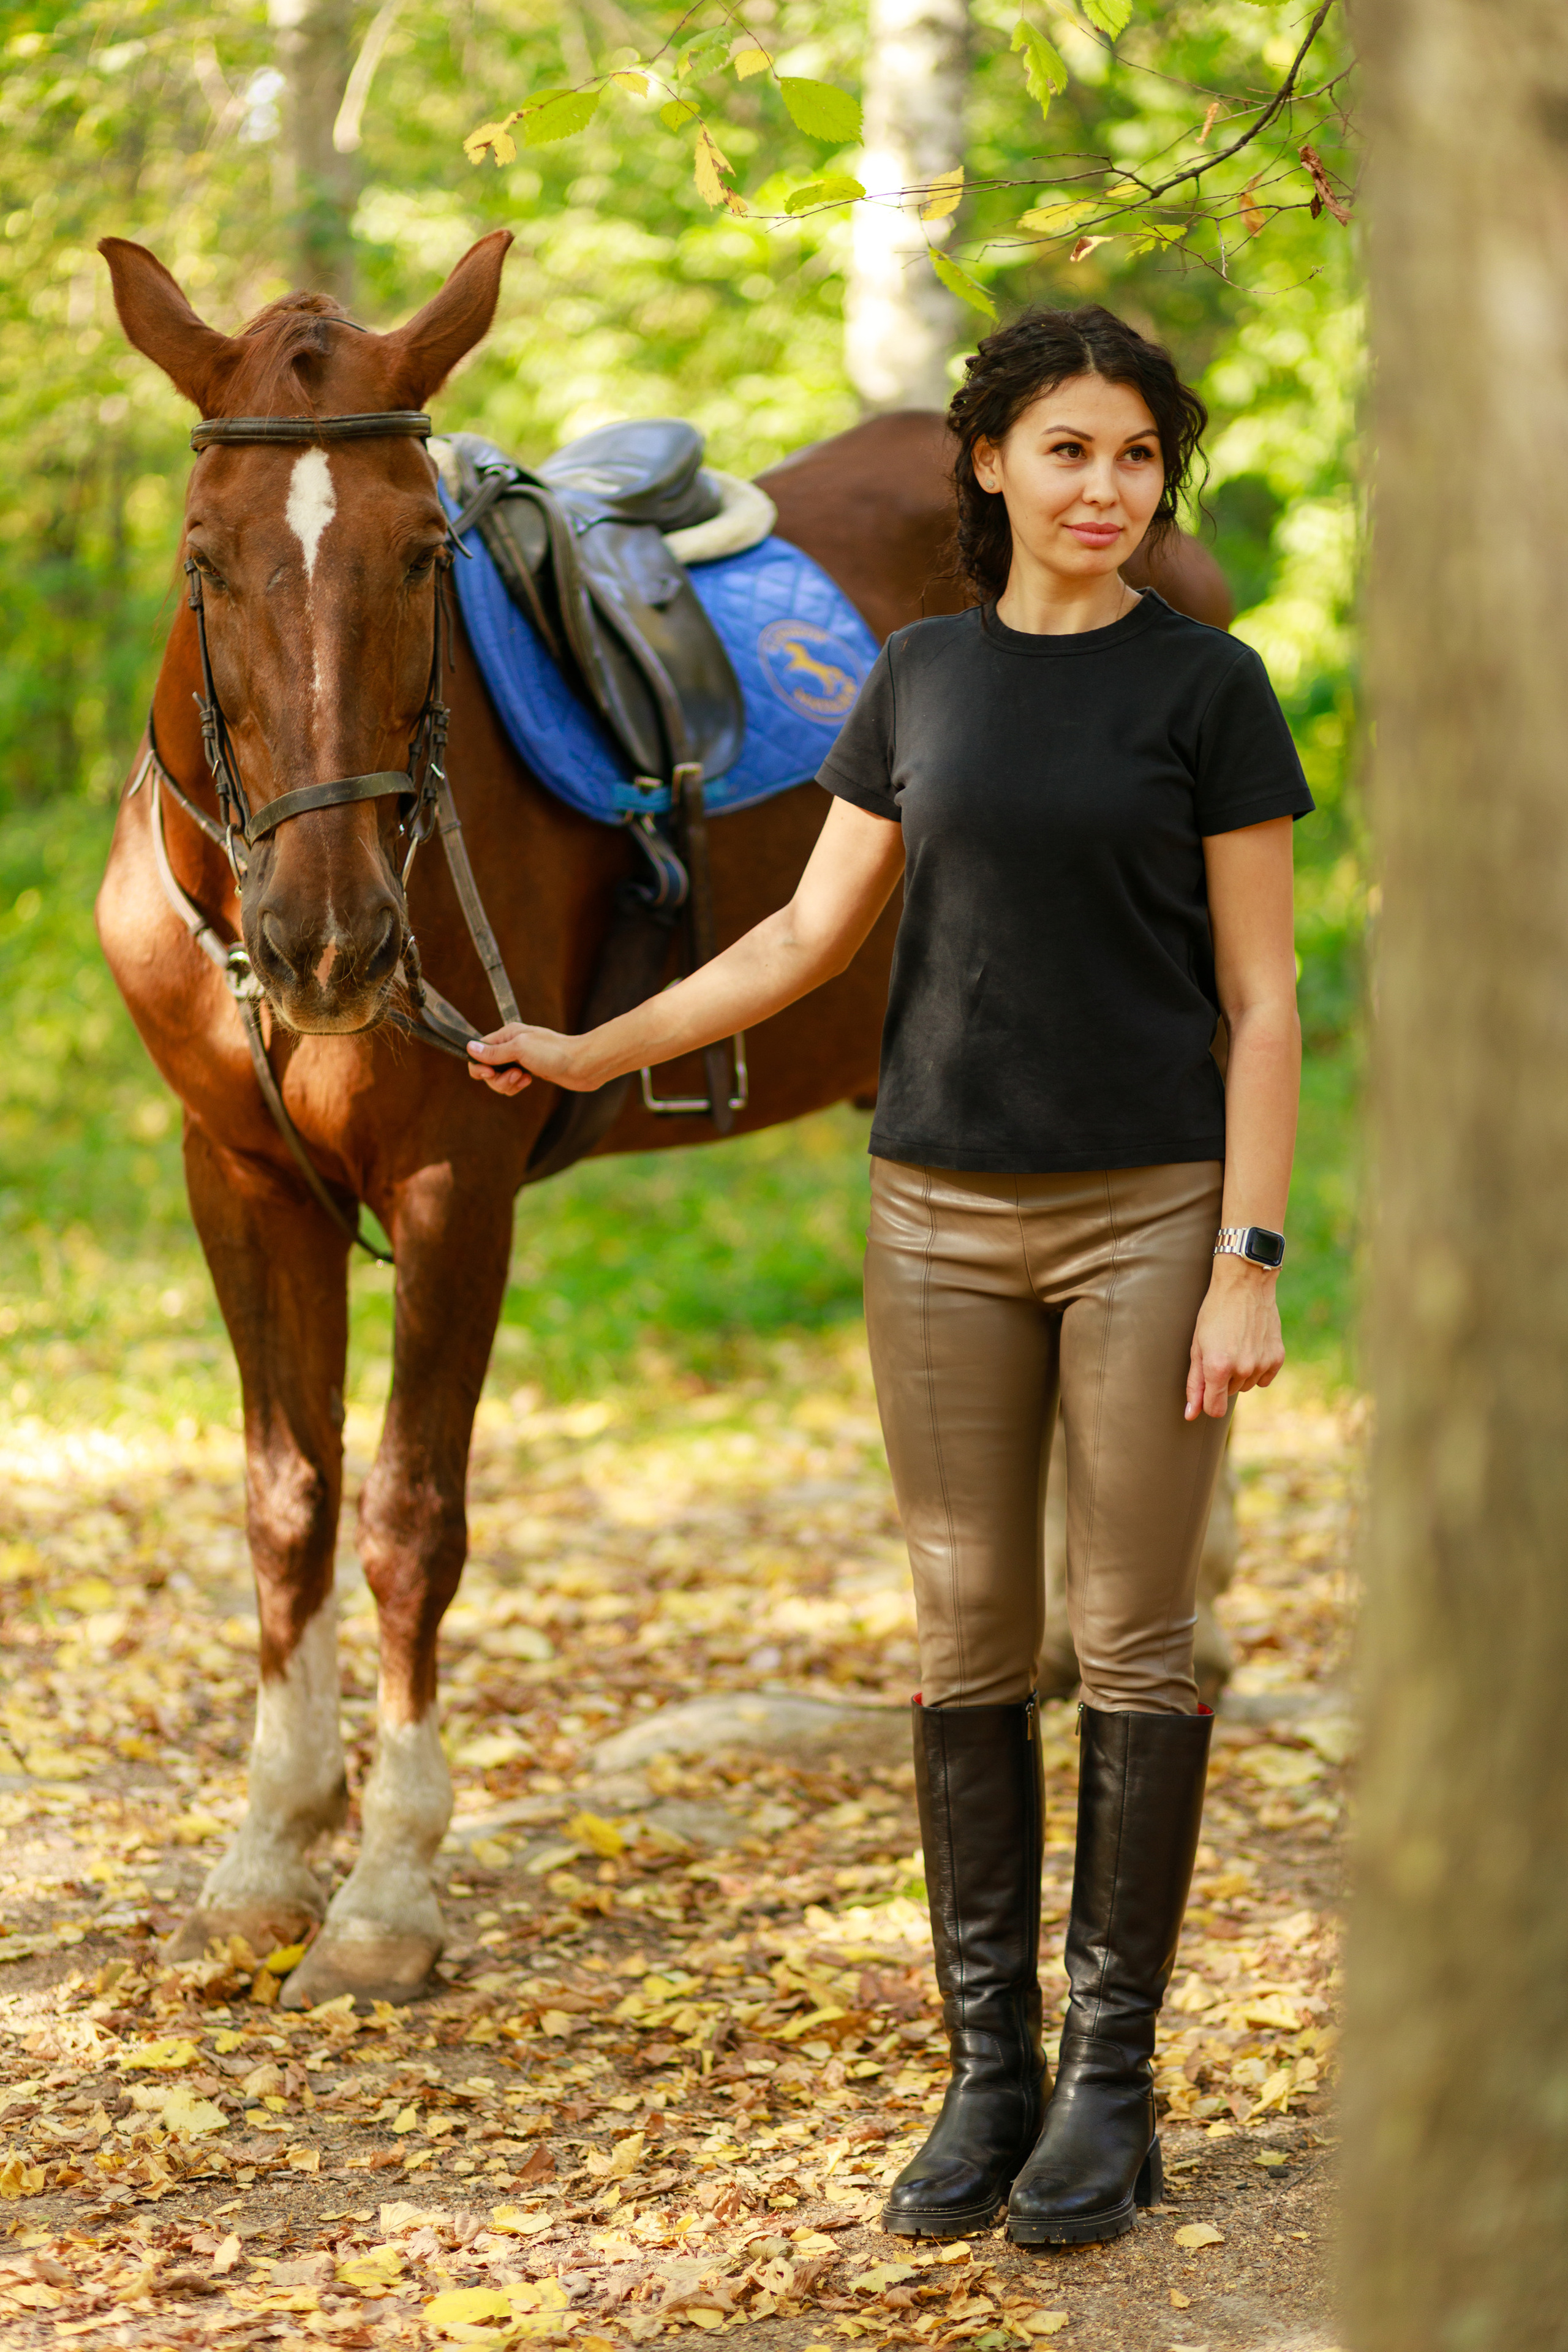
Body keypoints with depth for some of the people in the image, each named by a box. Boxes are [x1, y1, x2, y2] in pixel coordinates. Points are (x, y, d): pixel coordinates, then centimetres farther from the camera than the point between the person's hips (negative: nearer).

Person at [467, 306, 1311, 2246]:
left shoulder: (1205, 688, -3)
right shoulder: (920, 680, 7)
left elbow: (1261, 1003, -5)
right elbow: (806, 937, 11)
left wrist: (1248, 1264, -11)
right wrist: (590, 1054, 5)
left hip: (1146, 1213, -3)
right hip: (944, 1219, 4)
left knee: (1130, 1647, 1)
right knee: (968, 1647, 6)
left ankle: (1112, 2072, 10)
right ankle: (989, 2065, 15)